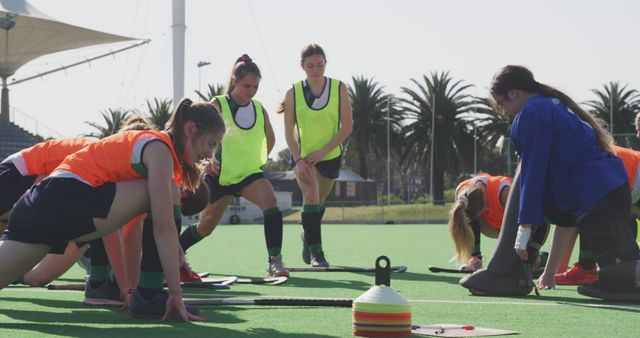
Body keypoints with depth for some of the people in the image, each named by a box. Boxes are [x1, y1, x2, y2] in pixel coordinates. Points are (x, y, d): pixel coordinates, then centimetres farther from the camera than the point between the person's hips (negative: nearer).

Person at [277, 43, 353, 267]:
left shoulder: (339, 89, -10)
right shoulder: (293, 93, -9)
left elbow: (347, 127, -10)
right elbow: (289, 132, -7)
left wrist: (323, 151, -18)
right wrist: (298, 160, -19)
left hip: (330, 155, 2)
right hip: (302, 155, -2)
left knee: (319, 201, 16)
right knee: (311, 195, -21)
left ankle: (307, 236, 45)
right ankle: (316, 251, -19)